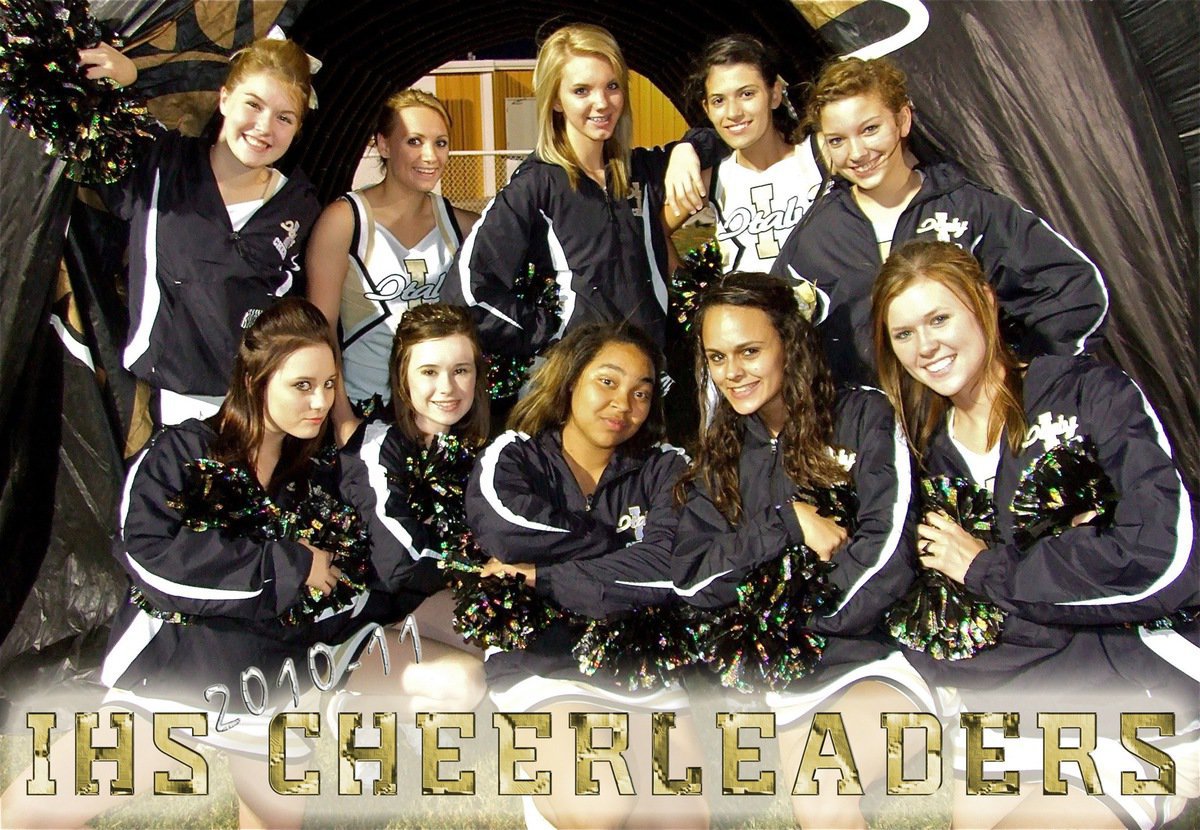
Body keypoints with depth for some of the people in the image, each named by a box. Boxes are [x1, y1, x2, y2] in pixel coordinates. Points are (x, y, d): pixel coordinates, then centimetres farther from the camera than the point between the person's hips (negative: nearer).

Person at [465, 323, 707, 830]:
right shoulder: (512, 456, 8)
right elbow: (507, 532, -17)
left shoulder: (665, 469, 11)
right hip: (540, 659, -2)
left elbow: (672, 567, -10)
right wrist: (621, 541, -6)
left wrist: (541, 579, -11)